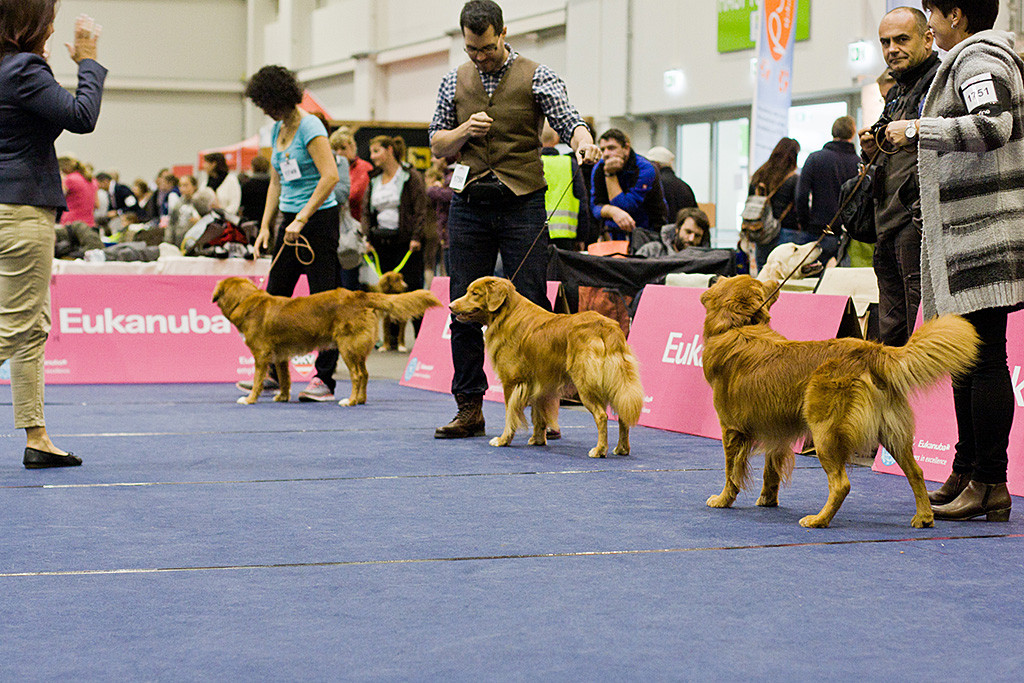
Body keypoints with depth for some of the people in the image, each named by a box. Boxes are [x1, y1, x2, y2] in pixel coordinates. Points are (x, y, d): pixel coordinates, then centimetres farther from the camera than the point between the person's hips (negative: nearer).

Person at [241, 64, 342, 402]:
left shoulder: (309, 127, -13)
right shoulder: (277, 130, 13)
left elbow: (330, 176, -21)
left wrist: (301, 220, -21)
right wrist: (265, 227, 11)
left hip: (318, 218, -9)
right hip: (291, 220, 9)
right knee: (275, 293, 7)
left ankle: (324, 380, -3)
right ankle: (273, 371, 15)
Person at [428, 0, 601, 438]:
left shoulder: (535, 77, -1)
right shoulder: (455, 82, 10)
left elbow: (568, 120, -12)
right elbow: (436, 146, 15)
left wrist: (582, 140, -35)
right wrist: (463, 131, -6)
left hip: (521, 205, -3)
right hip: (469, 207, 3)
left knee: (532, 307, -5)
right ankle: (469, 409, 10)